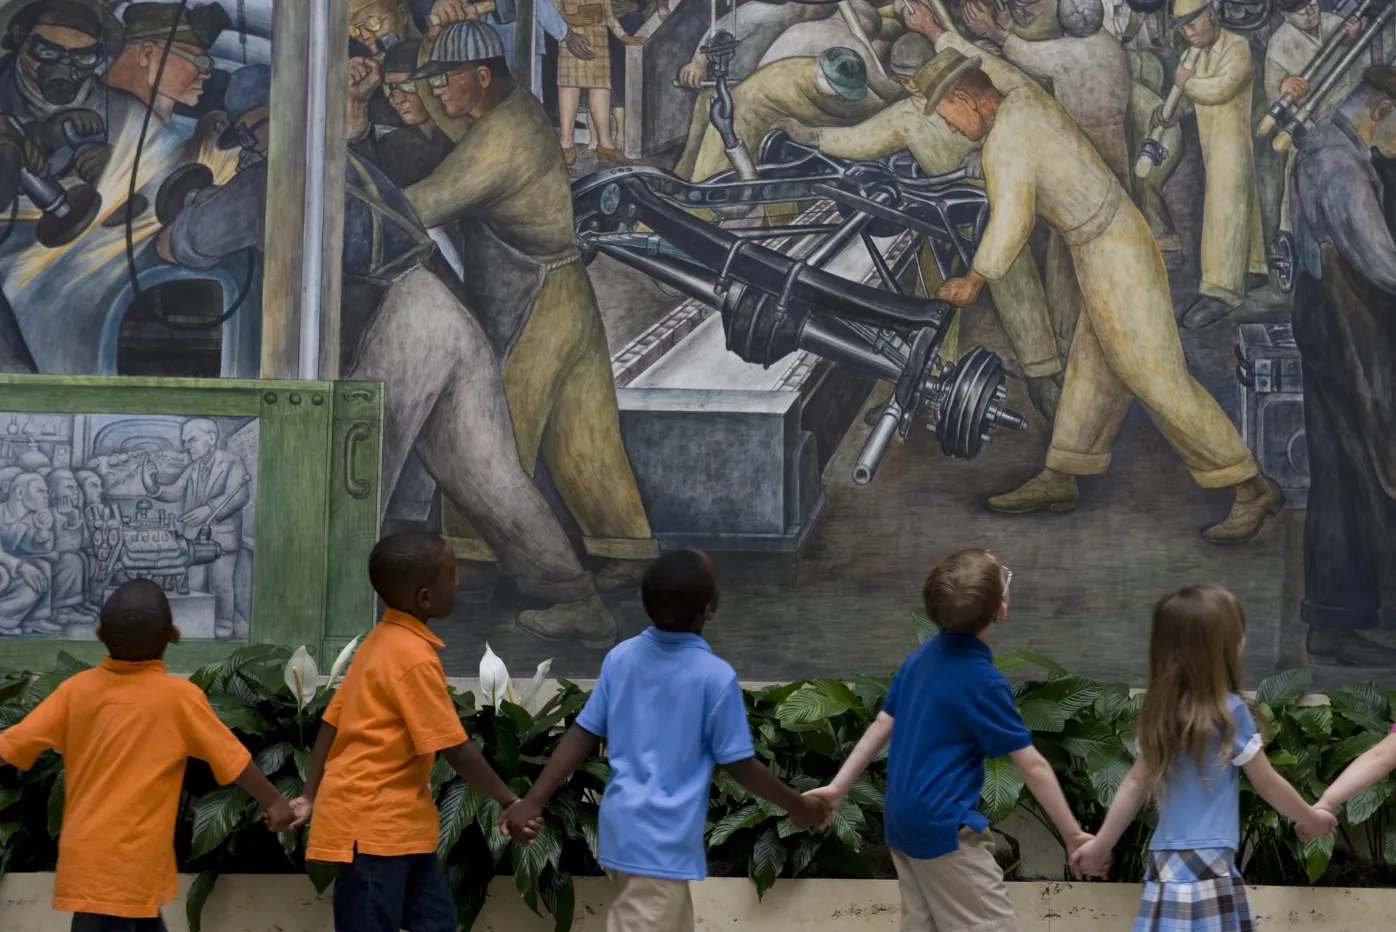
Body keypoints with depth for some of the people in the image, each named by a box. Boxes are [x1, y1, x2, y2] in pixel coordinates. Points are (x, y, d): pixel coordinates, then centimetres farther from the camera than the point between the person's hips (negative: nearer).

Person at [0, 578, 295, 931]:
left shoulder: (76, 688, 1)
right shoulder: (181, 696, -9)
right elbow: (234, 758, -1)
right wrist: (274, 802, 14)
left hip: (84, 854, 6)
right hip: (129, 861, -6)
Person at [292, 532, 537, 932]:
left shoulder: (382, 641, 11)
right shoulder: (415, 656, -19)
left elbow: (331, 721, 13)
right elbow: (455, 749, -17)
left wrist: (310, 797, 17)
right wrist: (509, 801, -8)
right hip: (371, 826, -10)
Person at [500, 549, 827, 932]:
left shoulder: (621, 656, 1)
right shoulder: (715, 675, -16)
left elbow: (582, 736, 2)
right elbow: (740, 766, -9)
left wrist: (533, 800, 6)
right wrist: (797, 805, 5)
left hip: (623, 825, 7)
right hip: (663, 840, -7)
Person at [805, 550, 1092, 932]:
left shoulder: (922, 656, 5)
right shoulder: (983, 681, -18)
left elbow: (881, 725, 11)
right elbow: (1033, 767, -15)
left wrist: (837, 788, 16)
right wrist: (1073, 835, -8)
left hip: (902, 819, 9)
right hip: (944, 826, -9)